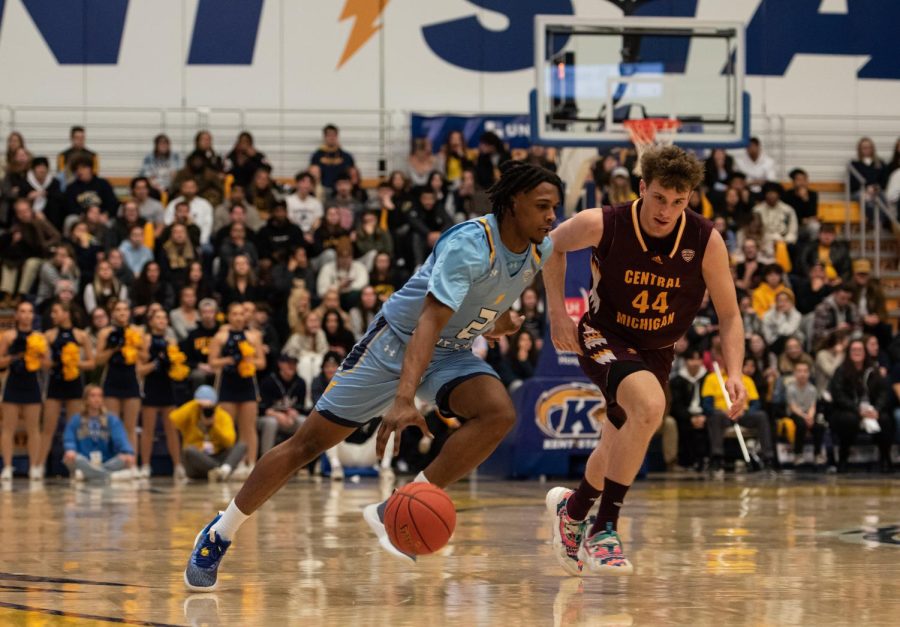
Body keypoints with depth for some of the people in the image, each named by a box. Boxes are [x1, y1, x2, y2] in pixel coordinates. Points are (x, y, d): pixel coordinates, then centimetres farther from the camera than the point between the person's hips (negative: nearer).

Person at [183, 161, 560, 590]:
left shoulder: (540, 250, -6)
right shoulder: (470, 245, -30)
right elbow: (430, 321, -41)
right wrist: (403, 399, -51)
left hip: (453, 354, 6)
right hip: (397, 341, -6)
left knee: (499, 413, -25)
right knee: (309, 441, -3)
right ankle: (220, 534, 13)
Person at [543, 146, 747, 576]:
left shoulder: (706, 241, -19)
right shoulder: (602, 225, -23)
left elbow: (729, 315, -9)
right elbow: (554, 245, 0)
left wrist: (734, 374, -23)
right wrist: (557, 312, -6)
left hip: (657, 352, 4)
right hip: (603, 339, -4)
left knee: (618, 451, 19)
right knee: (650, 407, -33)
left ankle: (572, 508, 52)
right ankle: (603, 528, -24)